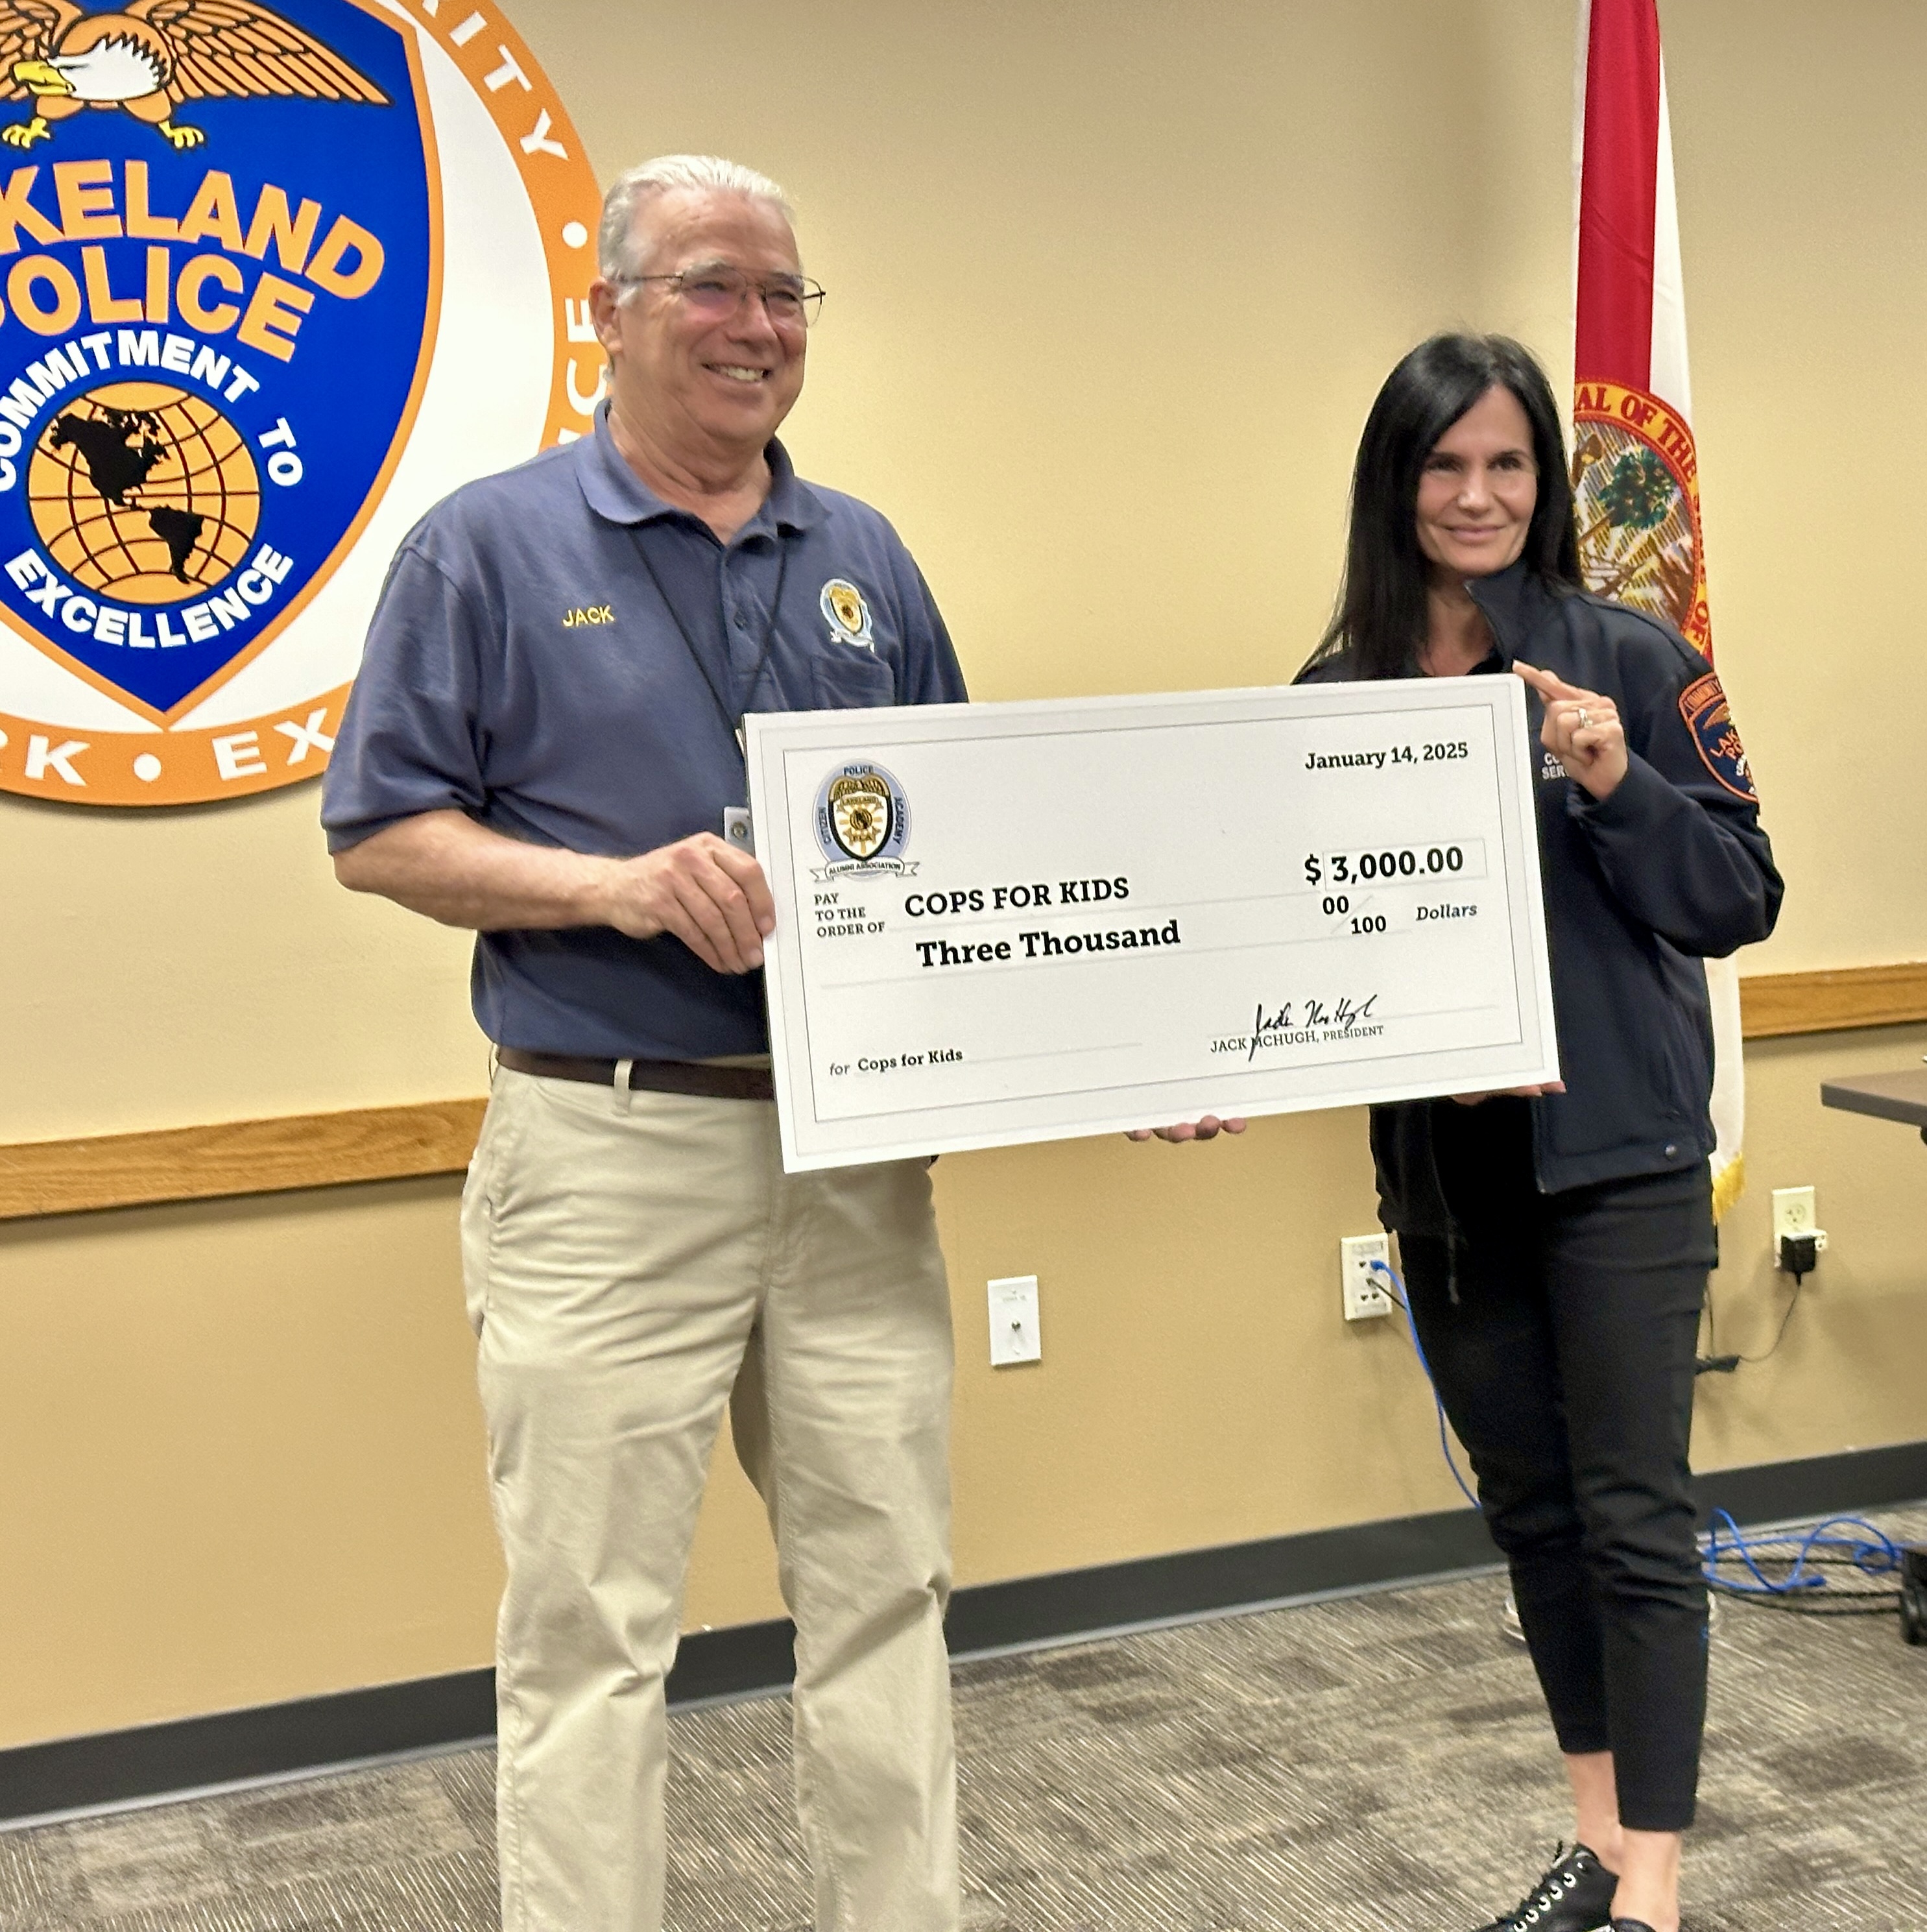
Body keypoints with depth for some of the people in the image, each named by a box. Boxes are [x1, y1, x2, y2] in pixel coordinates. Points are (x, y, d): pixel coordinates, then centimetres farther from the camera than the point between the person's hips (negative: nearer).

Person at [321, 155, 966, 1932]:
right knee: (591, 1622, 1)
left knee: (885, 1582, 11)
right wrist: (617, 884, -16)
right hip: (610, 1156, -4)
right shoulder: (493, 547, 0)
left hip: (860, 1146, 4)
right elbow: (380, 834, -3)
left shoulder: (863, 560, 13)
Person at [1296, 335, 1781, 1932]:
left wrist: (1618, 785, -20)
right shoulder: (1337, 695, 4)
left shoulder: (1628, 661, -5)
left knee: (1633, 1516, -2)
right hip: (1442, 1167, 4)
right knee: (1530, 1505, 14)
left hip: (1616, 1154, -4)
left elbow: (1742, 899, -5)